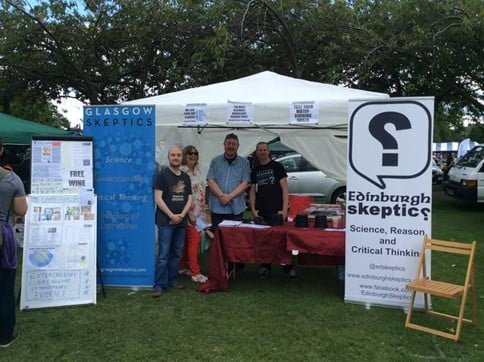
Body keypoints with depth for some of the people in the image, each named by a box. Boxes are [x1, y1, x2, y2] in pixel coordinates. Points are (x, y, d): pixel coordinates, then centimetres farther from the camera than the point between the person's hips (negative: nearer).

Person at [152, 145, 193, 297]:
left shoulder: (185, 177, 14)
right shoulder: (162, 175, -4)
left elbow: (189, 198, 12)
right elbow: (158, 198, -10)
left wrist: (182, 214, -4)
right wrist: (171, 215, -14)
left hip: (181, 221, 6)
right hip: (166, 221, -6)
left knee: (177, 253, 12)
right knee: (163, 254, -6)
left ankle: (173, 280, 24)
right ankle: (159, 285, 0)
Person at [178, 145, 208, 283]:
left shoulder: (197, 170, 13)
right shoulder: (182, 171, -13)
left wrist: (203, 211, 17)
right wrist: (189, 214, -19)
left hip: (198, 212, 8)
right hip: (189, 212, -8)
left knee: (188, 241, 13)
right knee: (194, 240, -7)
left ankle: (183, 267, 24)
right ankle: (195, 273, -1)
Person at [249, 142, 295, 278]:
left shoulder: (277, 166, 2)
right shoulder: (255, 171, 13)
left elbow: (284, 189, -3)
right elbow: (252, 191, 15)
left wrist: (284, 209, -11)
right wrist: (253, 209, 1)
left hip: (277, 211, -3)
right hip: (261, 212, 4)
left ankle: (288, 267, 11)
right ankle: (265, 266, 20)